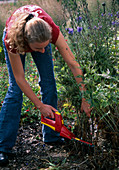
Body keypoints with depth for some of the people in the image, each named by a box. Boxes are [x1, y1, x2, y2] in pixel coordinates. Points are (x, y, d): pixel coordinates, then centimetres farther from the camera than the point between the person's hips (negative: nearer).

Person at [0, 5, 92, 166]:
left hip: (39, 36, 2)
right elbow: (20, 79, -30)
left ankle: (51, 135, 13)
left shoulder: (51, 30, -43)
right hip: (17, 38, -2)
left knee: (48, 82, -2)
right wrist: (40, 105, -27)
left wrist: (84, 98, -34)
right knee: (15, 88, -10)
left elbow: (73, 64, -35)